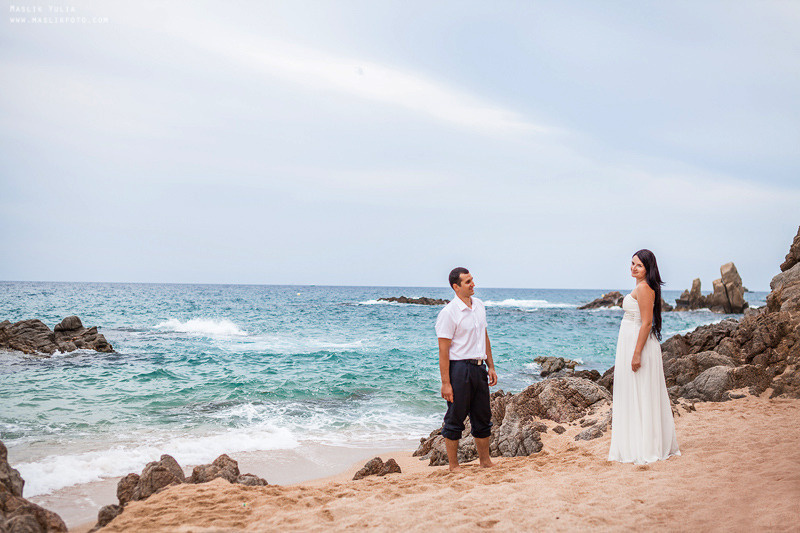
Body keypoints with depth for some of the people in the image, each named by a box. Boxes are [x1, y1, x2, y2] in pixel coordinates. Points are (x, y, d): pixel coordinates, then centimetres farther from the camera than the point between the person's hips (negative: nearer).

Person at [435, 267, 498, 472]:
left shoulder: (479, 305, 10)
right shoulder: (448, 313, -13)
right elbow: (443, 350, -14)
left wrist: (490, 366, 15)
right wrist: (445, 383, -17)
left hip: (479, 368, 7)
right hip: (459, 368, -7)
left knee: (482, 418, 14)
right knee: (455, 419, 2)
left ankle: (485, 461, 25)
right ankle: (453, 466, 11)